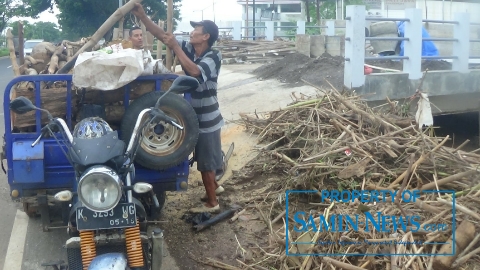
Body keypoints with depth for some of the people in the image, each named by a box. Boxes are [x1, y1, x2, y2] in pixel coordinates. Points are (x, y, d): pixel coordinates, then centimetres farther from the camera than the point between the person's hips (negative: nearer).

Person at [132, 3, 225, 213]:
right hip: (195, 115, 7)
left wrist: (175, 46, -32)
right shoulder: (189, 49, -1)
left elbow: (194, 71, -39)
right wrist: (142, 16, -13)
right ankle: (214, 186, 44)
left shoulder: (214, 56, -20)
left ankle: (212, 203, 14)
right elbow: (161, 35, -4)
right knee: (204, 158, 23)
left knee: (206, 161, 2)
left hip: (206, 118, -7)